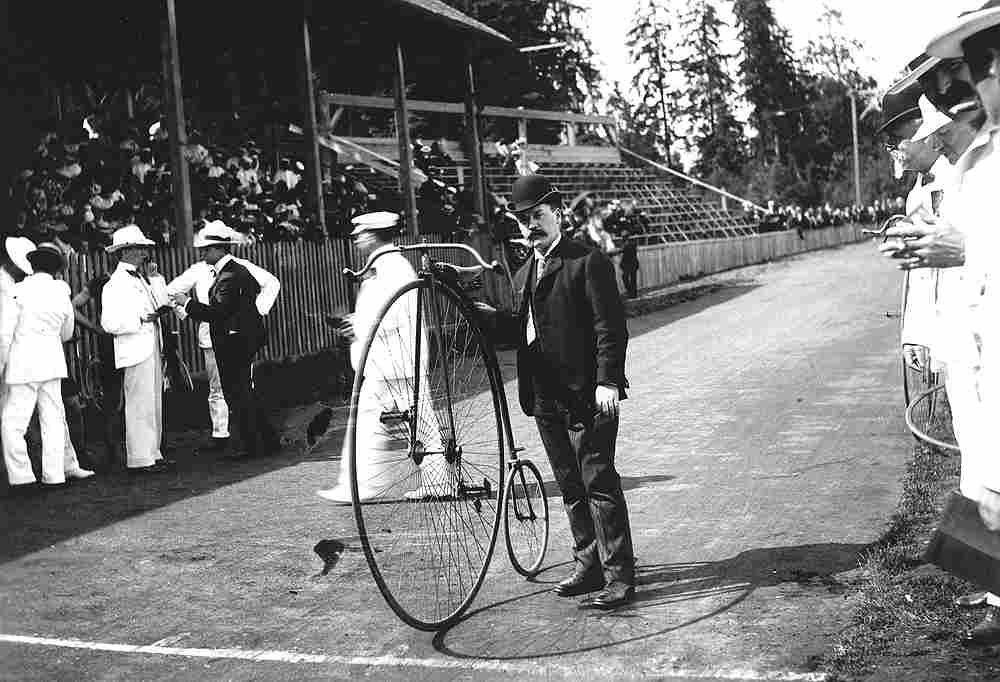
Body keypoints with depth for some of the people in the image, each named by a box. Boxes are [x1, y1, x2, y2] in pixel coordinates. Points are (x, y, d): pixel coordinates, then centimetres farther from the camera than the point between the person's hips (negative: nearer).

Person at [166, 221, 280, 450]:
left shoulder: (240, 266, 4)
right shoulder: (198, 270, 7)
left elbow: (271, 283, 10)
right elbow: (171, 291, 15)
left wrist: (258, 309, 5)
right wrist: (187, 313, 8)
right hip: (211, 336, 1)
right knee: (216, 388, 3)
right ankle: (220, 434, 8)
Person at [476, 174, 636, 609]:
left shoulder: (588, 262, -6)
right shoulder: (524, 275, 19)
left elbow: (610, 327, -13)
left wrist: (608, 380, -22)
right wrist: (489, 316, 0)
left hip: (587, 395, -8)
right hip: (545, 398, 8)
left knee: (599, 484, -5)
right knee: (570, 488, 14)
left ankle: (620, 576, 1)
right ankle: (588, 565, 24)